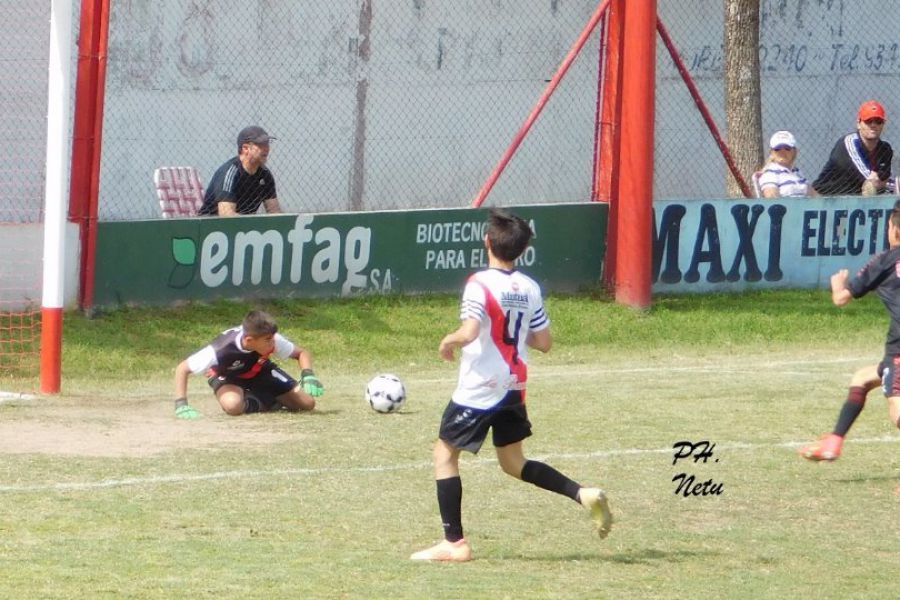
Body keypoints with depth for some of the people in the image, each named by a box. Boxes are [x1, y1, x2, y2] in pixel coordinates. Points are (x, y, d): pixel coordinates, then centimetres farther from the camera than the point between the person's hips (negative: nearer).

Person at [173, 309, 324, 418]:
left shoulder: (272, 340, -31)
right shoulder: (222, 349, -41)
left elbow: (302, 353, -12)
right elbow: (182, 369, -31)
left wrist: (308, 376, -33)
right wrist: (181, 405, -41)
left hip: (260, 371, 3)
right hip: (226, 376, -3)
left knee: (307, 403, -11)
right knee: (233, 405, -39)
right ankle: (254, 403, -3)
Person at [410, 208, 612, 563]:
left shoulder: (480, 284, -16)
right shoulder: (530, 288, 4)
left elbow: (469, 332, -27)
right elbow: (544, 342, 7)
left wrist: (447, 342, -7)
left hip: (479, 388, -7)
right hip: (514, 387, 7)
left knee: (445, 454, 5)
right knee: (514, 464, 18)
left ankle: (454, 543, 1)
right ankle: (583, 495, 1)